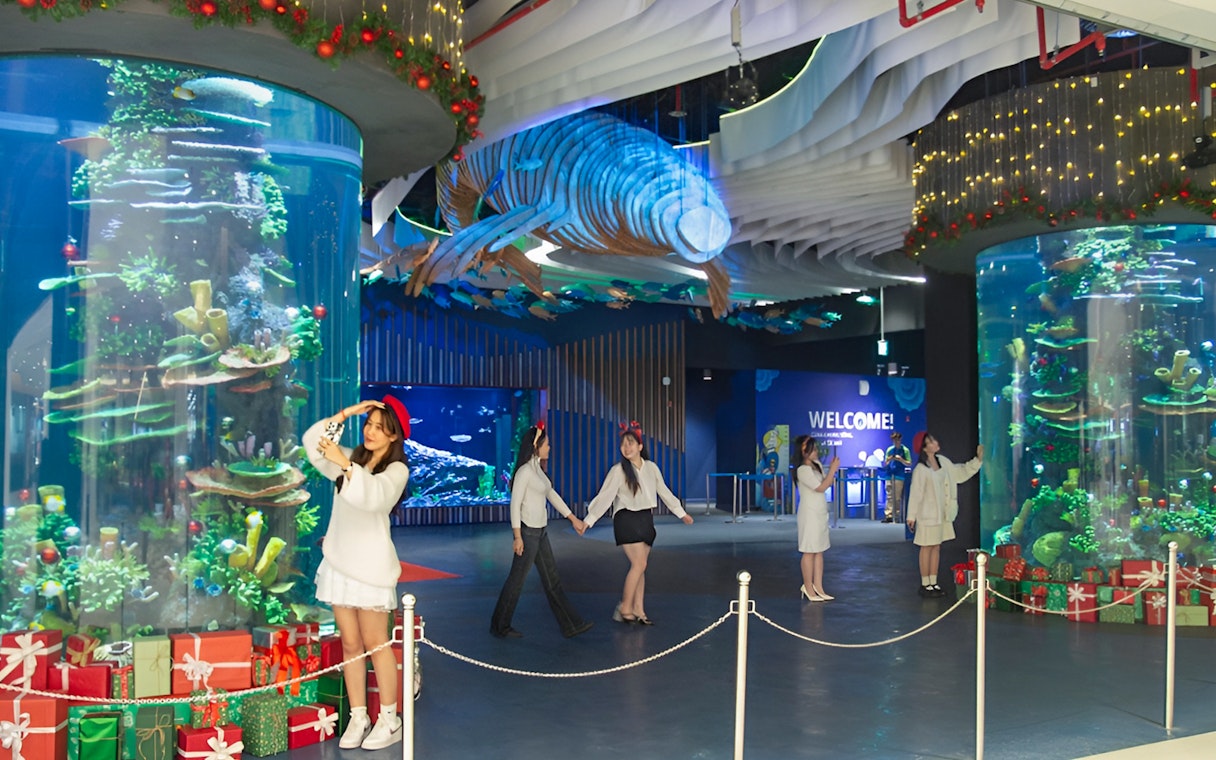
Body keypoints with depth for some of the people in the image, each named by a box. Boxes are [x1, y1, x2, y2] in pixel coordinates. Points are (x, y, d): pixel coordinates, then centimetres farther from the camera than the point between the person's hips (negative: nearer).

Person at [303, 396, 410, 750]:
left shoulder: (396, 470, -7)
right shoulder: (353, 458, 12)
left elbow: (373, 496, -26)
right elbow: (312, 444, 2)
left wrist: (345, 464, -35)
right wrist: (345, 414, -5)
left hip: (371, 565, -6)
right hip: (339, 562, 6)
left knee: (375, 643, 0)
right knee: (350, 645, 7)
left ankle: (389, 720, 8)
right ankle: (357, 718, 13)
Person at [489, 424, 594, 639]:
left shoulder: (538, 469, 11)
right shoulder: (525, 471, -16)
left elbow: (552, 495, 19)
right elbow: (515, 504, -18)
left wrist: (573, 518, 23)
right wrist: (517, 537, -20)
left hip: (540, 532, 9)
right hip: (528, 532, -9)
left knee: (551, 579, 11)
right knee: (517, 580, 2)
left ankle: (571, 624, 15)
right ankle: (500, 626, 15)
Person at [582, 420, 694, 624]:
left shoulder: (651, 467, 5)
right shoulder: (618, 470, -9)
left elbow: (664, 492, 16)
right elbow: (605, 496, -13)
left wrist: (681, 513, 21)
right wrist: (589, 520, -21)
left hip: (646, 519, 5)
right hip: (627, 519, -5)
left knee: (640, 566, 7)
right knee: (639, 564, -13)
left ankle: (638, 611, 12)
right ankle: (624, 608, -3)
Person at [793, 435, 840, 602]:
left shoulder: (817, 465, 9)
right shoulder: (803, 470, -16)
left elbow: (828, 483, 12)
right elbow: (820, 487, -19)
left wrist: (831, 469, -4)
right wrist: (833, 469, -16)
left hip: (820, 513, 8)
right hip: (809, 514, -8)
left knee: (819, 551, 10)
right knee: (809, 551, -2)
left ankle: (818, 588, 15)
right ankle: (808, 588, 6)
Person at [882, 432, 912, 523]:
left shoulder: (905, 450, 3)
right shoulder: (889, 449, 13)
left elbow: (909, 464, 2)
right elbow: (885, 464, 16)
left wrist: (901, 460, -13)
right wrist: (888, 460, -6)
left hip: (899, 477, -3)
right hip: (889, 476, 3)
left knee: (897, 498, -3)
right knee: (889, 497, 2)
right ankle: (888, 515, 2)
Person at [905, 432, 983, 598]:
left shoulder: (942, 461, 5)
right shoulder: (921, 469, -16)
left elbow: (961, 473, 14)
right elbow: (915, 493, -15)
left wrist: (978, 460, 5)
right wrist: (911, 516, -15)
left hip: (942, 514, 7)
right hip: (927, 514, -7)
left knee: (937, 547, 11)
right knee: (927, 548, 0)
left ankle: (933, 583, 19)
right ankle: (925, 585, 7)